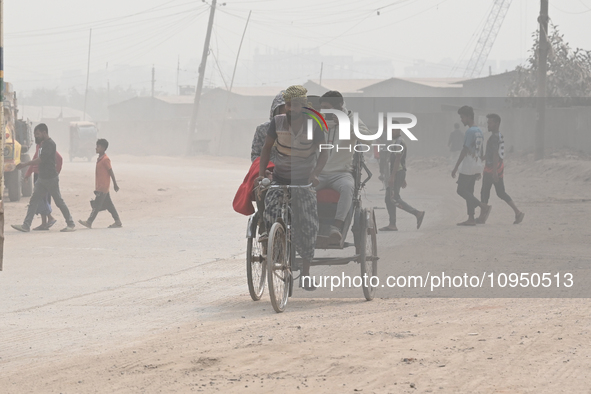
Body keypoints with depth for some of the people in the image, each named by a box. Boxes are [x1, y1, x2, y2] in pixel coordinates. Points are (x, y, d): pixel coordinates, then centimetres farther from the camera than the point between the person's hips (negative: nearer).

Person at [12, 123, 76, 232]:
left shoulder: (50, 144, -15)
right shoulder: (43, 144, 15)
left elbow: (41, 159, -23)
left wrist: (25, 165, -22)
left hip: (51, 178, -9)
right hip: (42, 178, 9)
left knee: (59, 201, -1)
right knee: (33, 201, 2)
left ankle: (71, 224, 8)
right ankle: (26, 225, -1)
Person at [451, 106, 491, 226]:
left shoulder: (470, 131, -16)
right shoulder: (479, 131, 12)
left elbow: (464, 151, -19)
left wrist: (455, 168, -16)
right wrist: (479, 171, 22)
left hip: (468, 167, -9)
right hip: (476, 166, 9)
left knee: (461, 190, -5)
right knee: (469, 191, 10)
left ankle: (483, 207, -16)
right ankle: (471, 219, 7)